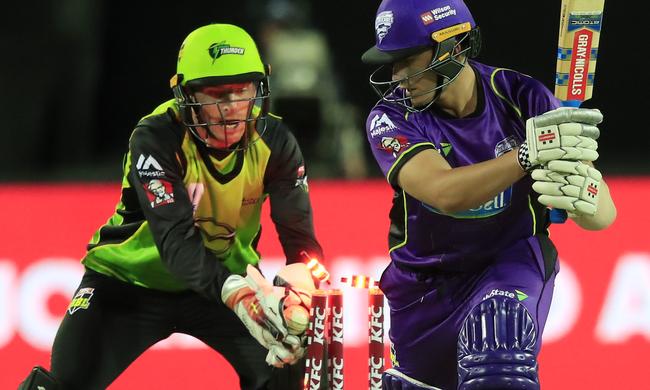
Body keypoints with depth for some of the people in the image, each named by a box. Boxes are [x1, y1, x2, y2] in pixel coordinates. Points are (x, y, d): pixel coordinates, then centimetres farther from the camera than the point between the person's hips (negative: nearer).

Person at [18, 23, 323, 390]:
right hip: (134, 279, -3)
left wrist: (300, 281, -45)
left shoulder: (275, 142, -16)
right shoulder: (156, 139, -27)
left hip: (225, 275, 3)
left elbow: (299, 233, -20)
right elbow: (175, 239, -37)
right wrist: (234, 292, -55)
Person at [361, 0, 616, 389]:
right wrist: (528, 155, -54)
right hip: (425, 281, 2)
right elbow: (445, 193, -37)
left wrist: (585, 198, -50)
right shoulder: (391, 118, -17)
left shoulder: (521, 97, -17)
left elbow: (604, 213, -24)